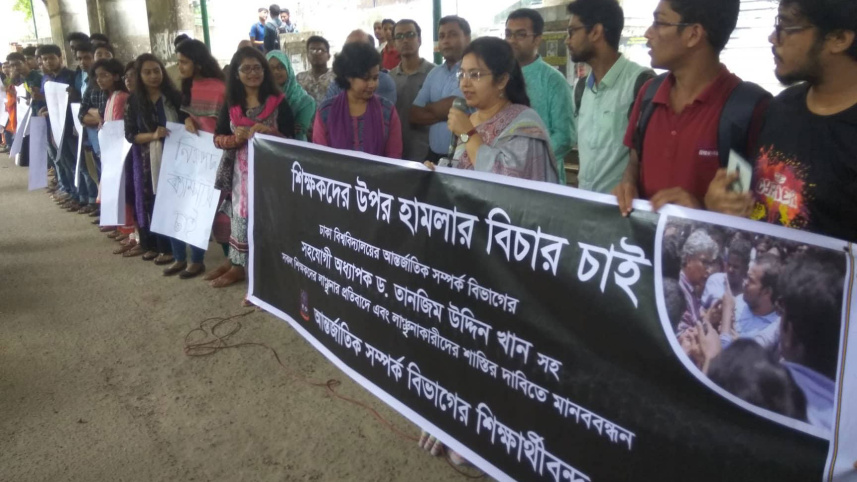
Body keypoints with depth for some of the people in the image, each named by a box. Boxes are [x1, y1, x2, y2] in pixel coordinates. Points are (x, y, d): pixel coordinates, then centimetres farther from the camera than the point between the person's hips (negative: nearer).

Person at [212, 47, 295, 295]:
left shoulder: (278, 102, -3)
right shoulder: (230, 104, 7)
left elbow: (290, 140, -5)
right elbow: (217, 138, 6)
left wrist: (268, 132, -21)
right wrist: (235, 138, -14)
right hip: (241, 173, 4)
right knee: (241, 218, 14)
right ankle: (239, 266, 31)